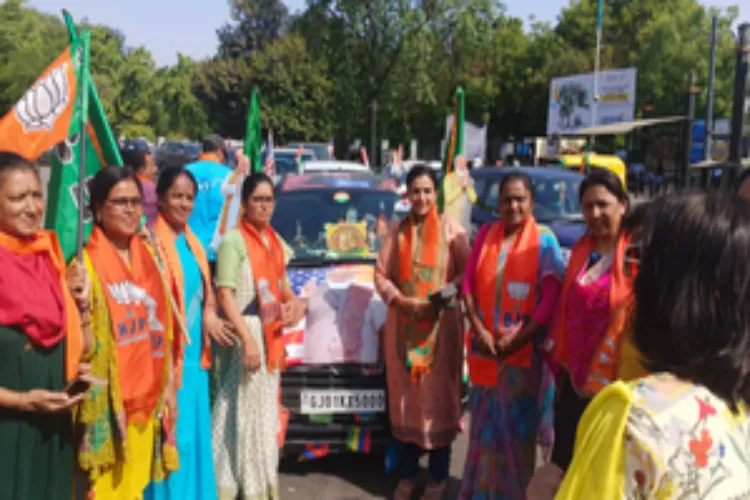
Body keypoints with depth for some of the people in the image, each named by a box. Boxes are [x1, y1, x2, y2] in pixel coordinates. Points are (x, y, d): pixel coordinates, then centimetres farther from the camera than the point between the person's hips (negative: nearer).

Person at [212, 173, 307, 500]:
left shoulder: (274, 239, 13)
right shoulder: (233, 240, -12)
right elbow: (225, 293, -18)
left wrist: (295, 301, 2)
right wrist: (247, 339, -23)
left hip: (272, 332, 8)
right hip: (246, 331, -8)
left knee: (266, 407, 16)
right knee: (248, 408, -2)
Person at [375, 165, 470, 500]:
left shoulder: (452, 230, -1)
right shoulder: (396, 232, 8)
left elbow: (467, 273, -3)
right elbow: (381, 274, 6)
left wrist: (441, 299, -17)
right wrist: (402, 301, -11)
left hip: (441, 325, -3)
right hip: (403, 325, 3)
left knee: (439, 398, 1)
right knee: (406, 399, 8)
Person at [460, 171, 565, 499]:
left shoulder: (544, 241, -6)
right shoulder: (485, 235, 5)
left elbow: (551, 298, -11)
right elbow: (469, 284, 3)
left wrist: (516, 340, -14)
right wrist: (479, 329, -10)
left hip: (524, 351, -3)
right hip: (485, 348, 3)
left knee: (517, 427, 7)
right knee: (485, 423, 14)